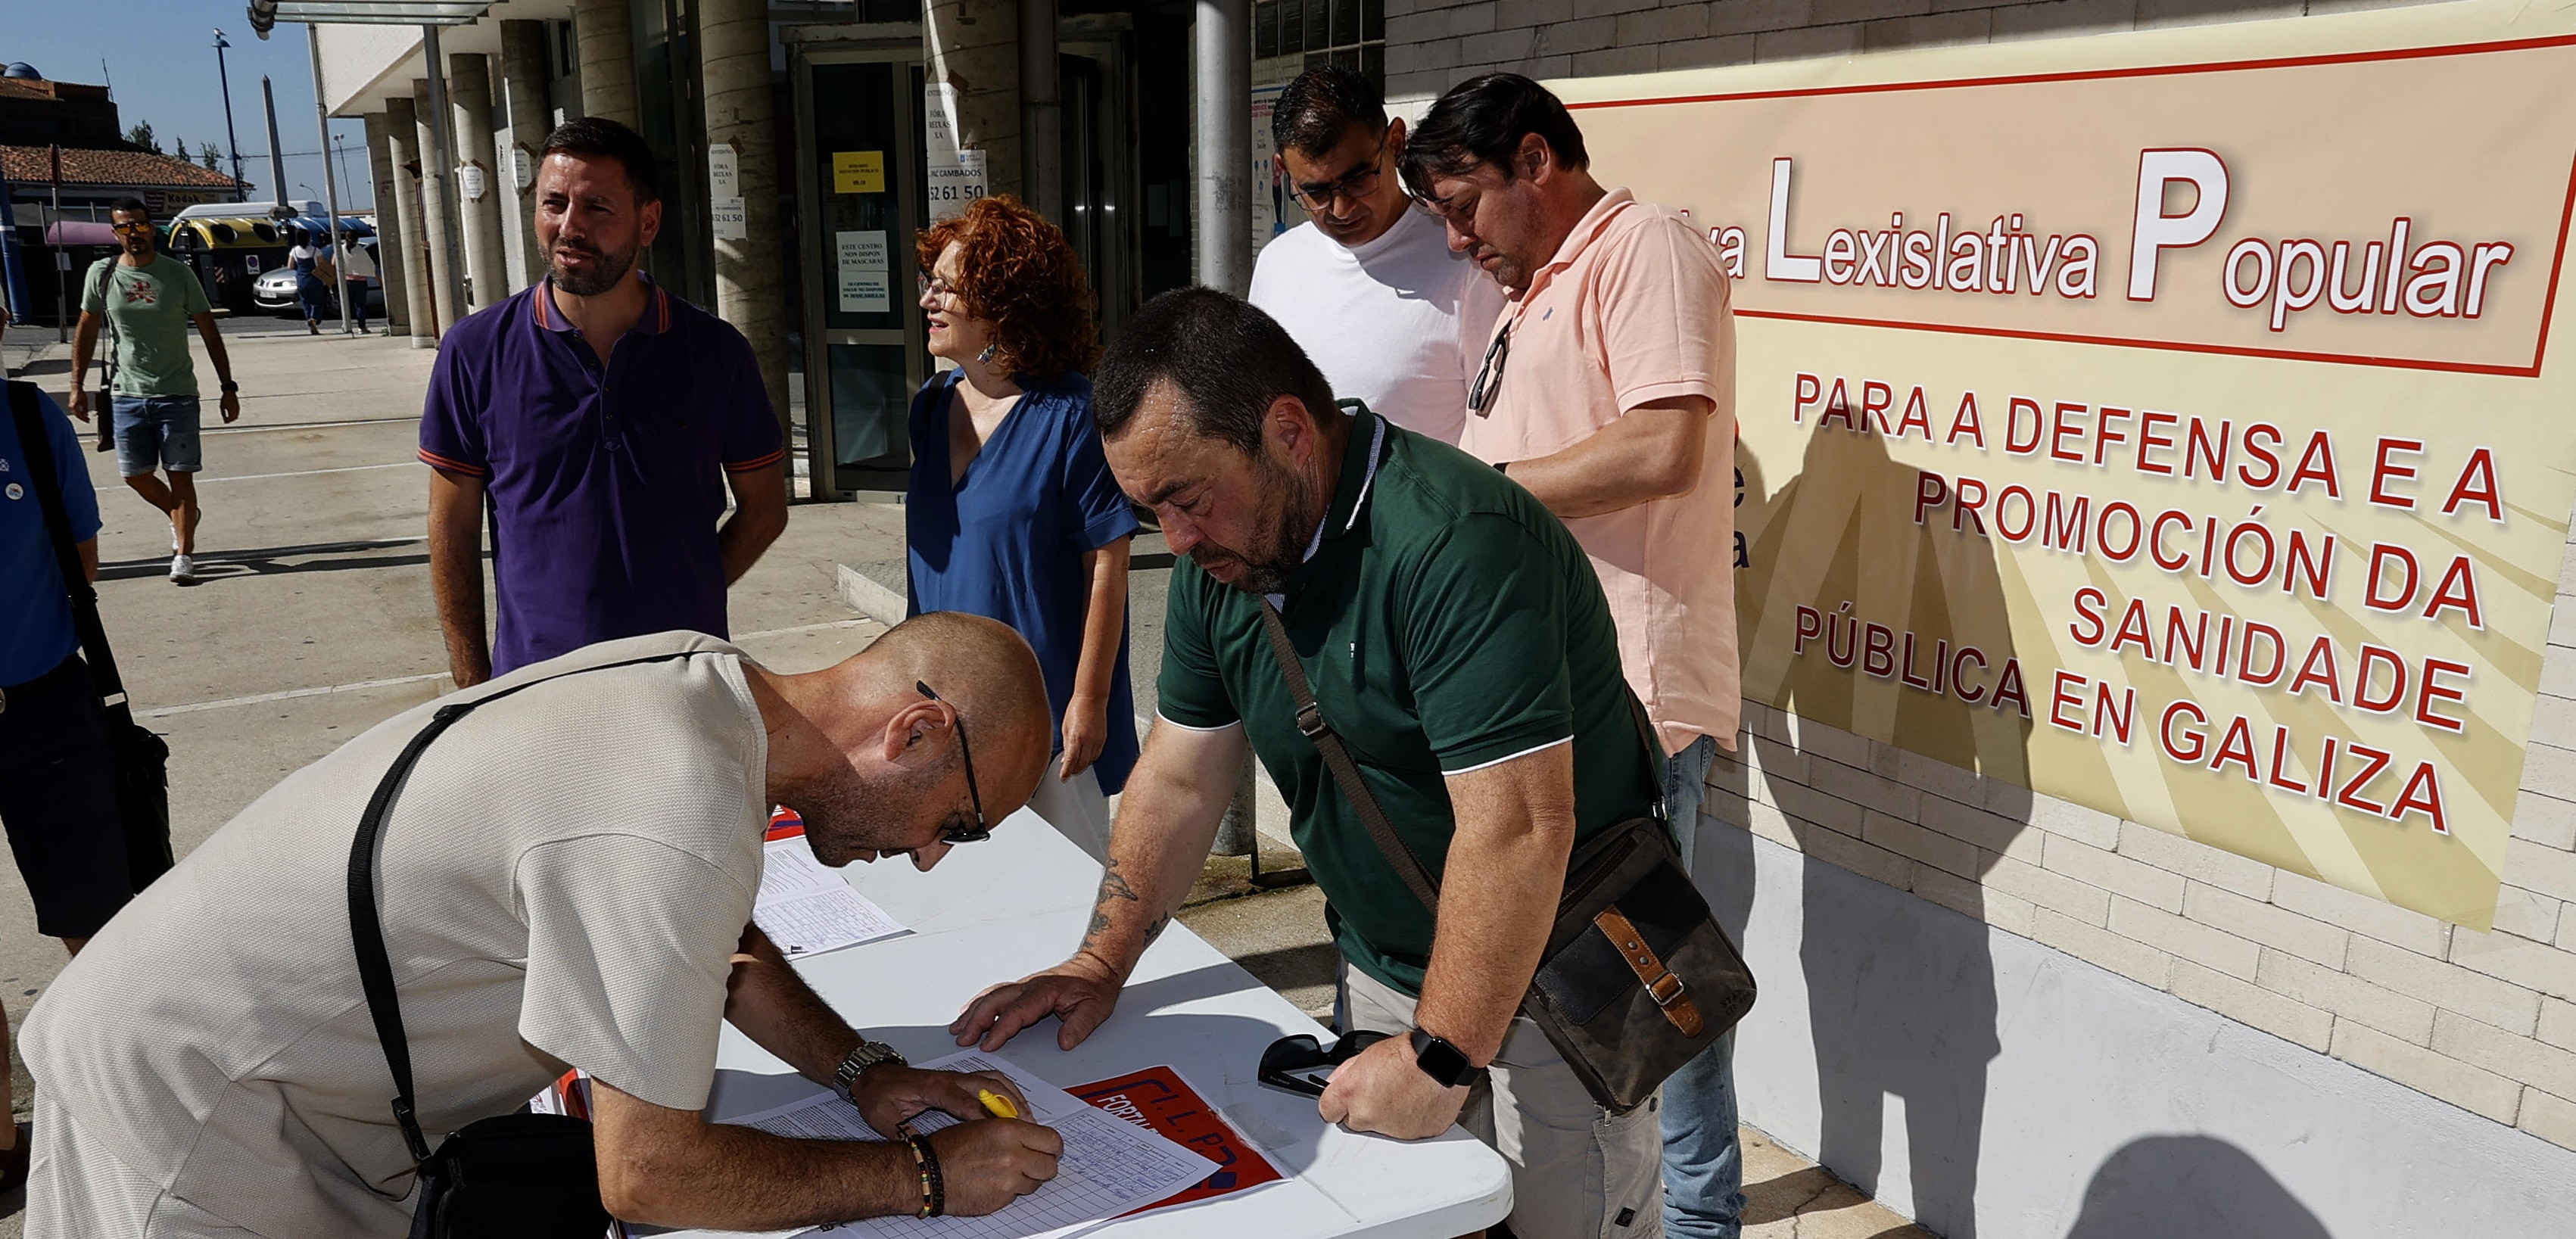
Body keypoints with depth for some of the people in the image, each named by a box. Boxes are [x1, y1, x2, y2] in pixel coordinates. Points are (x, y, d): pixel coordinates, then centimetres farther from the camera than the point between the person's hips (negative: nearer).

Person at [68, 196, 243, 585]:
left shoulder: (178, 273, -4)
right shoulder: (102, 274, 2)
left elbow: (209, 333, 1)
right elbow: (87, 330, 11)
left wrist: (228, 387, -2)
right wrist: (77, 385, 6)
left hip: (177, 394, -3)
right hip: (127, 395, 3)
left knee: (180, 476, -1)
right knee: (135, 475, 8)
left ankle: (184, 555, 6)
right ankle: (182, 516, 36)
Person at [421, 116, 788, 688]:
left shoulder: (715, 352, -2)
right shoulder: (475, 351, -3)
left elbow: (764, 508, 5)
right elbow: (453, 529, 1)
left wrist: (681, 599, -5)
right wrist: (474, 687, -1)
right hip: (533, 685, 0)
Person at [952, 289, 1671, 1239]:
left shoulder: (1451, 542, -28)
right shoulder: (1218, 563, 0)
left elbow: (1518, 830, -31)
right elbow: (1179, 781, 8)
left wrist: (1440, 1060, -26)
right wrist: (1101, 964, 3)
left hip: (1548, 988, -7)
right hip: (1382, 976, 7)